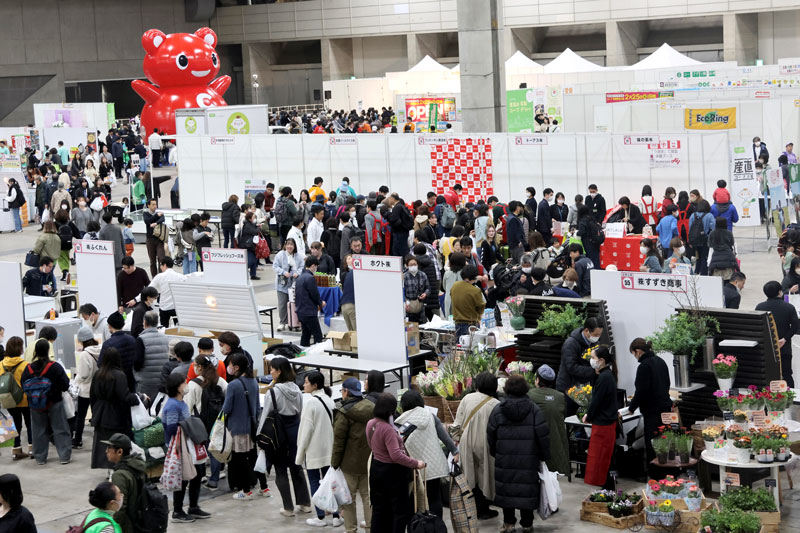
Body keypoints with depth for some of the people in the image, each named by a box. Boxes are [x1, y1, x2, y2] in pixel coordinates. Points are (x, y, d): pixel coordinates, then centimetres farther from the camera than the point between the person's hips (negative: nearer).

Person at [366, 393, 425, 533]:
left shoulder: (370, 424, 1)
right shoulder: (387, 429, -26)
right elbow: (396, 456, -29)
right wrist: (416, 463, -21)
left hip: (376, 467, 9)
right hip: (392, 471, -9)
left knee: (379, 507, 17)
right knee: (401, 510, 3)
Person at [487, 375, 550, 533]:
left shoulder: (497, 410, -3)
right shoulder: (534, 410, -6)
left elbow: (491, 437, 4)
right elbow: (543, 436, -6)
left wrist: (495, 453, 19)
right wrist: (544, 455, 7)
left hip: (504, 460, 1)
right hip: (528, 461, -1)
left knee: (507, 489, 11)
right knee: (527, 489, 7)